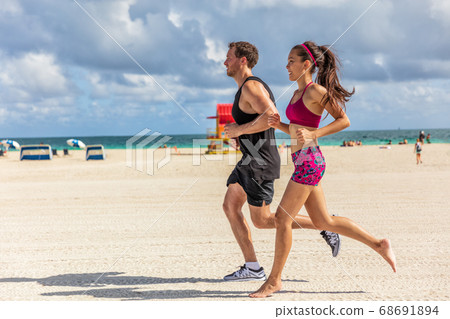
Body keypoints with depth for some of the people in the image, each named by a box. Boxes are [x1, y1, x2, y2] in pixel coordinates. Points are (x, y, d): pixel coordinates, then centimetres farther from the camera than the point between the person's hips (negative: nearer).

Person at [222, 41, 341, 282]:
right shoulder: (246, 87, 17)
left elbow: (271, 116, -30)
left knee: (261, 220, -4)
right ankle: (252, 268, 8)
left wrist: (239, 130, -21)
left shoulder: (251, 86, -15)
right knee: (230, 206, 7)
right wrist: (238, 132, 11)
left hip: (260, 162, -10)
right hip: (250, 161, 10)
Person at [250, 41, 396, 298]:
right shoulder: (299, 92, 15)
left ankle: (274, 280, 6)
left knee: (282, 218, -5)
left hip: (310, 161, -10)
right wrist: (279, 125, 4)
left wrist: (313, 134, -21)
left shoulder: (316, 91, -11)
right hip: (303, 161, 10)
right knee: (324, 221, 14)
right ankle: (379, 244, 23)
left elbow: (344, 120, -12)